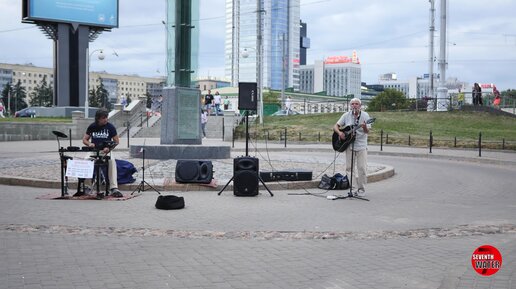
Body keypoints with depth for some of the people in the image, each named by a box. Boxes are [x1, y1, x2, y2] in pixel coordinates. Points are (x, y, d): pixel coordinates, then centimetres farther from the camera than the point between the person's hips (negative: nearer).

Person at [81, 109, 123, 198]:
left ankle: (114, 188, -36)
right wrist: (89, 144, -11)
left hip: (106, 151, -2)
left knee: (112, 161, -35)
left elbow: (116, 141, 2)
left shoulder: (110, 127, 1)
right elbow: (84, 140, 13)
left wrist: (109, 148, -17)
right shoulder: (92, 127, 8)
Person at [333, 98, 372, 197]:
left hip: (361, 145, -2)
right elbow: (335, 126, 4)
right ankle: (354, 188, 6)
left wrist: (365, 128, -32)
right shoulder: (346, 115, 2)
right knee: (349, 167, 0)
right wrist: (339, 132, -16)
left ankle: (361, 190, 8)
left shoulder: (365, 115, -3)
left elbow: (367, 131, -9)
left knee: (362, 168, -3)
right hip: (349, 144, 2)